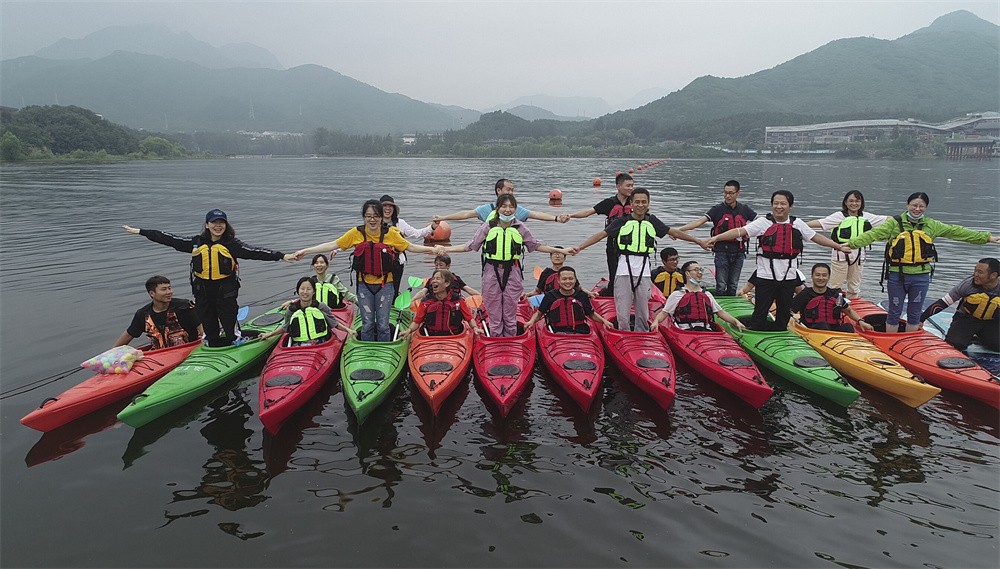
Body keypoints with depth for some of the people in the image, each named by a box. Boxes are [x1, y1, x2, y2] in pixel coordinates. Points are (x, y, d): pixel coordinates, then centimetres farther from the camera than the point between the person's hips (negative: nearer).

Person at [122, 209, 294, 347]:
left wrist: (282, 256, -27)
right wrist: (140, 232, 10)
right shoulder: (196, 242, 4)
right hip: (202, 290, 3)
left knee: (228, 326, 0)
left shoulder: (232, 244, -6)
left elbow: (254, 252, -15)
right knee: (209, 327, 13)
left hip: (226, 290, -3)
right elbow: (170, 239, 8)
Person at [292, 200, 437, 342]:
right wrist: (305, 251, -4)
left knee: (383, 325, 5)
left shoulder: (390, 233, -7)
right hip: (364, 285, 1)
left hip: (385, 284, -1)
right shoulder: (356, 233, -5)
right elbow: (333, 245, -1)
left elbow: (410, 246, 4)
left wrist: (432, 249, -4)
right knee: (367, 325, 7)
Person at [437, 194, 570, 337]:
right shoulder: (488, 226, 1)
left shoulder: (520, 227, 4)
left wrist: (561, 250, 8)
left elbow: (536, 245, 12)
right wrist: (445, 249, -7)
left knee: (510, 313, 6)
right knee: (494, 313, 4)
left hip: (512, 273, 0)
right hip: (492, 272, 0)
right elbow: (470, 246, 2)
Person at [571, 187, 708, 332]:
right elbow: (601, 234, -4)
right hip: (624, 271, -3)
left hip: (643, 272, 3)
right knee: (623, 315, -3)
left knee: (643, 314, 9)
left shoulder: (652, 221, 11)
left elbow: (674, 232, 19)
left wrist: (698, 241, 24)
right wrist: (579, 247, -14)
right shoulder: (622, 221, 1)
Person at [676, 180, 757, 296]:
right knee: (721, 285, -4)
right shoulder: (717, 209, -3)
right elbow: (699, 222, -12)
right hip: (722, 251, -3)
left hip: (739, 252, 3)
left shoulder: (745, 209, 7)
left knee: (733, 286, 10)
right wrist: (678, 229, -24)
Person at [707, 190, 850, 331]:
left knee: (784, 315, 12)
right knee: (759, 316, -4)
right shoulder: (763, 222, -4)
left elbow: (817, 237, 19)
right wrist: (717, 237, -27)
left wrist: (839, 247, 21)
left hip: (788, 277, 4)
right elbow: (740, 231, -14)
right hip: (766, 277, -4)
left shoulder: (797, 224, 8)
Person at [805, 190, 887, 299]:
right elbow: (820, 223, -15)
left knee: (854, 289, 13)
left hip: (858, 256, 5)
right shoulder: (839, 216, -6)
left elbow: (887, 219, 14)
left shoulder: (866, 217, 8)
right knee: (835, 287, -1)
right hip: (840, 256, -5)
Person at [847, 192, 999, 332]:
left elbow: (957, 232, 11)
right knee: (894, 313, 6)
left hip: (921, 277, 3)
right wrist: (852, 243, -29)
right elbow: (873, 234, -14)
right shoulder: (894, 222, -4)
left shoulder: (932, 225, 8)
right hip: (897, 275, -3)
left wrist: (987, 237, 11)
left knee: (915, 314, 12)